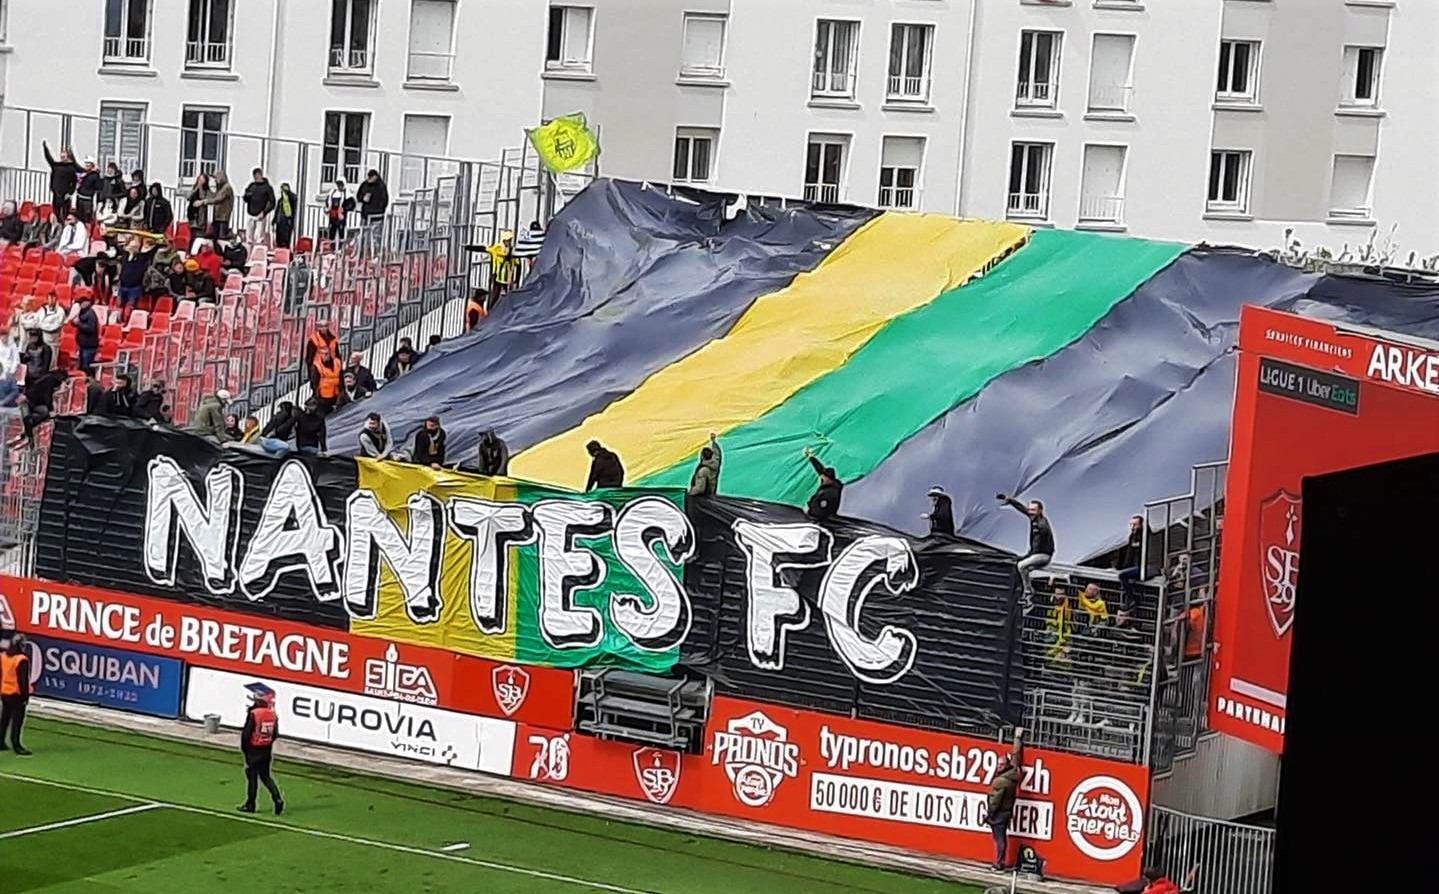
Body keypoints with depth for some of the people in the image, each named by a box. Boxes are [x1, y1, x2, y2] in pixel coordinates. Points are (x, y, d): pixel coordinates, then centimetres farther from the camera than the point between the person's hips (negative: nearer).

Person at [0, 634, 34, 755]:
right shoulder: (21, 660, -19)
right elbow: (23, 680, -19)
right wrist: (25, 696, -13)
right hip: (16, 695, -8)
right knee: (17, 720, -3)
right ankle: (16, 745, -4)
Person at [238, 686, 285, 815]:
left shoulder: (253, 714, -20)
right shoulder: (272, 714, -1)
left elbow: (246, 734, -16)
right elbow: (275, 734, 5)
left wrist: (244, 749, -1)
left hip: (253, 751, -5)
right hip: (266, 750, 5)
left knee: (252, 776, 5)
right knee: (265, 776, 15)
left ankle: (250, 805, 13)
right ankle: (277, 799, 0)